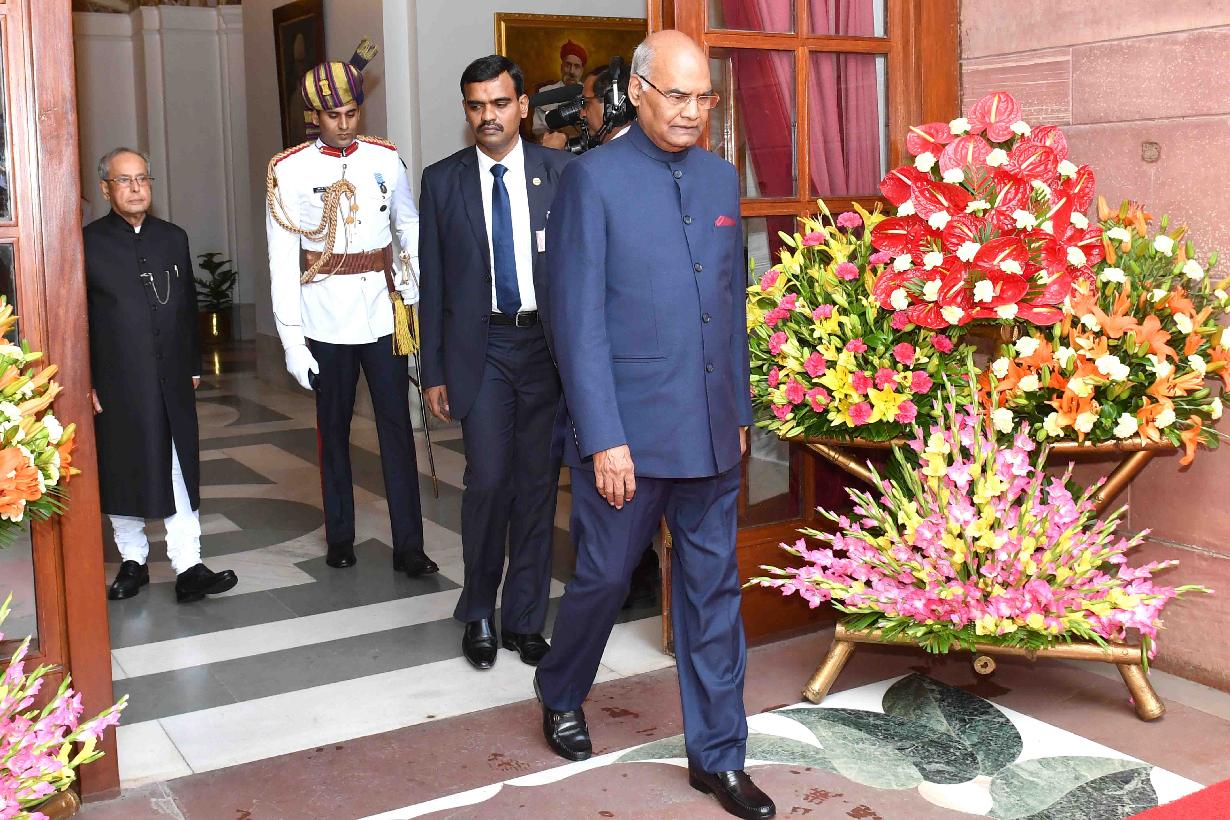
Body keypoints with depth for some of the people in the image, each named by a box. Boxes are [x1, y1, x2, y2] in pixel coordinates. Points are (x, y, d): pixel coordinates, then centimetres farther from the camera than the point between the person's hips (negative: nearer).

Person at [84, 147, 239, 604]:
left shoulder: (173, 238, 10)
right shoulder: (88, 243, -2)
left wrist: (193, 366, 11)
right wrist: (85, 382, -7)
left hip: (172, 380, 3)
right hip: (116, 384, -2)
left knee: (180, 474, 1)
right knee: (122, 473, 9)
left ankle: (188, 569, 4)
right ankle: (132, 561, 25)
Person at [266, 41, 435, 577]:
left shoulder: (385, 160, 2)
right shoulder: (289, 171, -4)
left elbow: (409, 229, 11)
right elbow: (282, 261, -6)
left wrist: (422, 288, -1)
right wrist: (292, 339, -10)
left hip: (384, 316, 1)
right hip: (326, 325, -1)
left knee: (397, 430, 2)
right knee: (333, 431, 12)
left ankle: (408, 546, 7)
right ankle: (339, 538, 25)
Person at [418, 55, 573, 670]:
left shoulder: (561, 173, 1)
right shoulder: (442, 180, 4)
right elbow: (433, 282, 5)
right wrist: (434, 372, 2)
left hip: (549, 343, 1)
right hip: (481, 347, 0)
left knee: (538, 484, 6)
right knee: (488, 480, -8)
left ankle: (524, 620, 20)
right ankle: (479, 614, 15)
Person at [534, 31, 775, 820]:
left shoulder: (721, 178, 9)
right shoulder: (594, 178, -8)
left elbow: (734, 303, 14)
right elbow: (578, 319, -11)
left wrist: (739, 411, 13)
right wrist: (603, 438, -14)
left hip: (711, 432, 5)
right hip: (628, 431, -5)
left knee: (714, 589, 10)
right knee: (603, 578, 11)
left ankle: (717, 754, 23)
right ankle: (561, 695, 40)